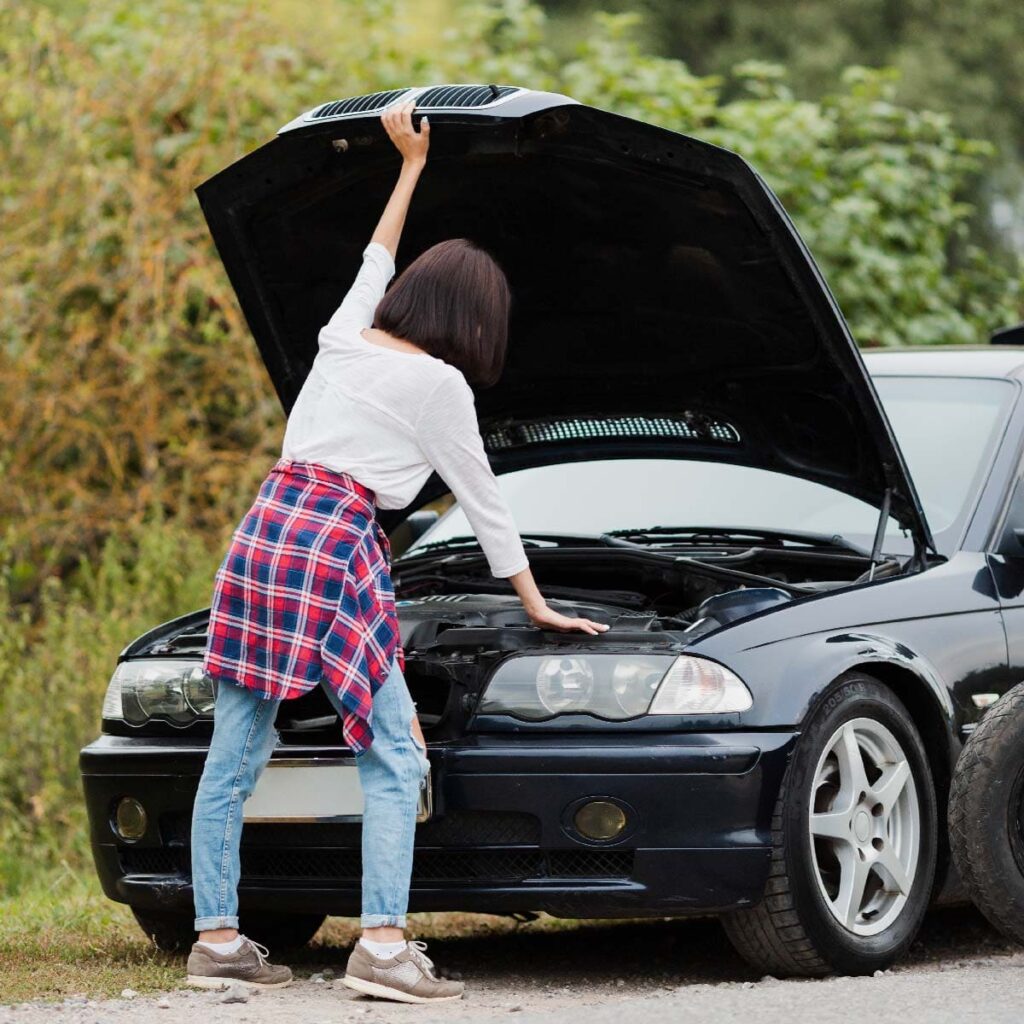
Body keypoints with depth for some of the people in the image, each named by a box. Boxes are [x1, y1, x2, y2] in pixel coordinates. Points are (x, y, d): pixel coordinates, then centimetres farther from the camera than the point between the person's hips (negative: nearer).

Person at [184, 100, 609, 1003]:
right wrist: (537, 606, 19)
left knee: (233, 757, 8)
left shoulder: (345, 335, 16)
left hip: (262, 533, 7)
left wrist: (410, 165, 49)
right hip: (339, 546, -7)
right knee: (394, 758, -2)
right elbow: (484, 503, 9)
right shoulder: (438, 384, 0)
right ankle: (382, 946, -12)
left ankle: (216, 938, 11)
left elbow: (375, 261, 39)